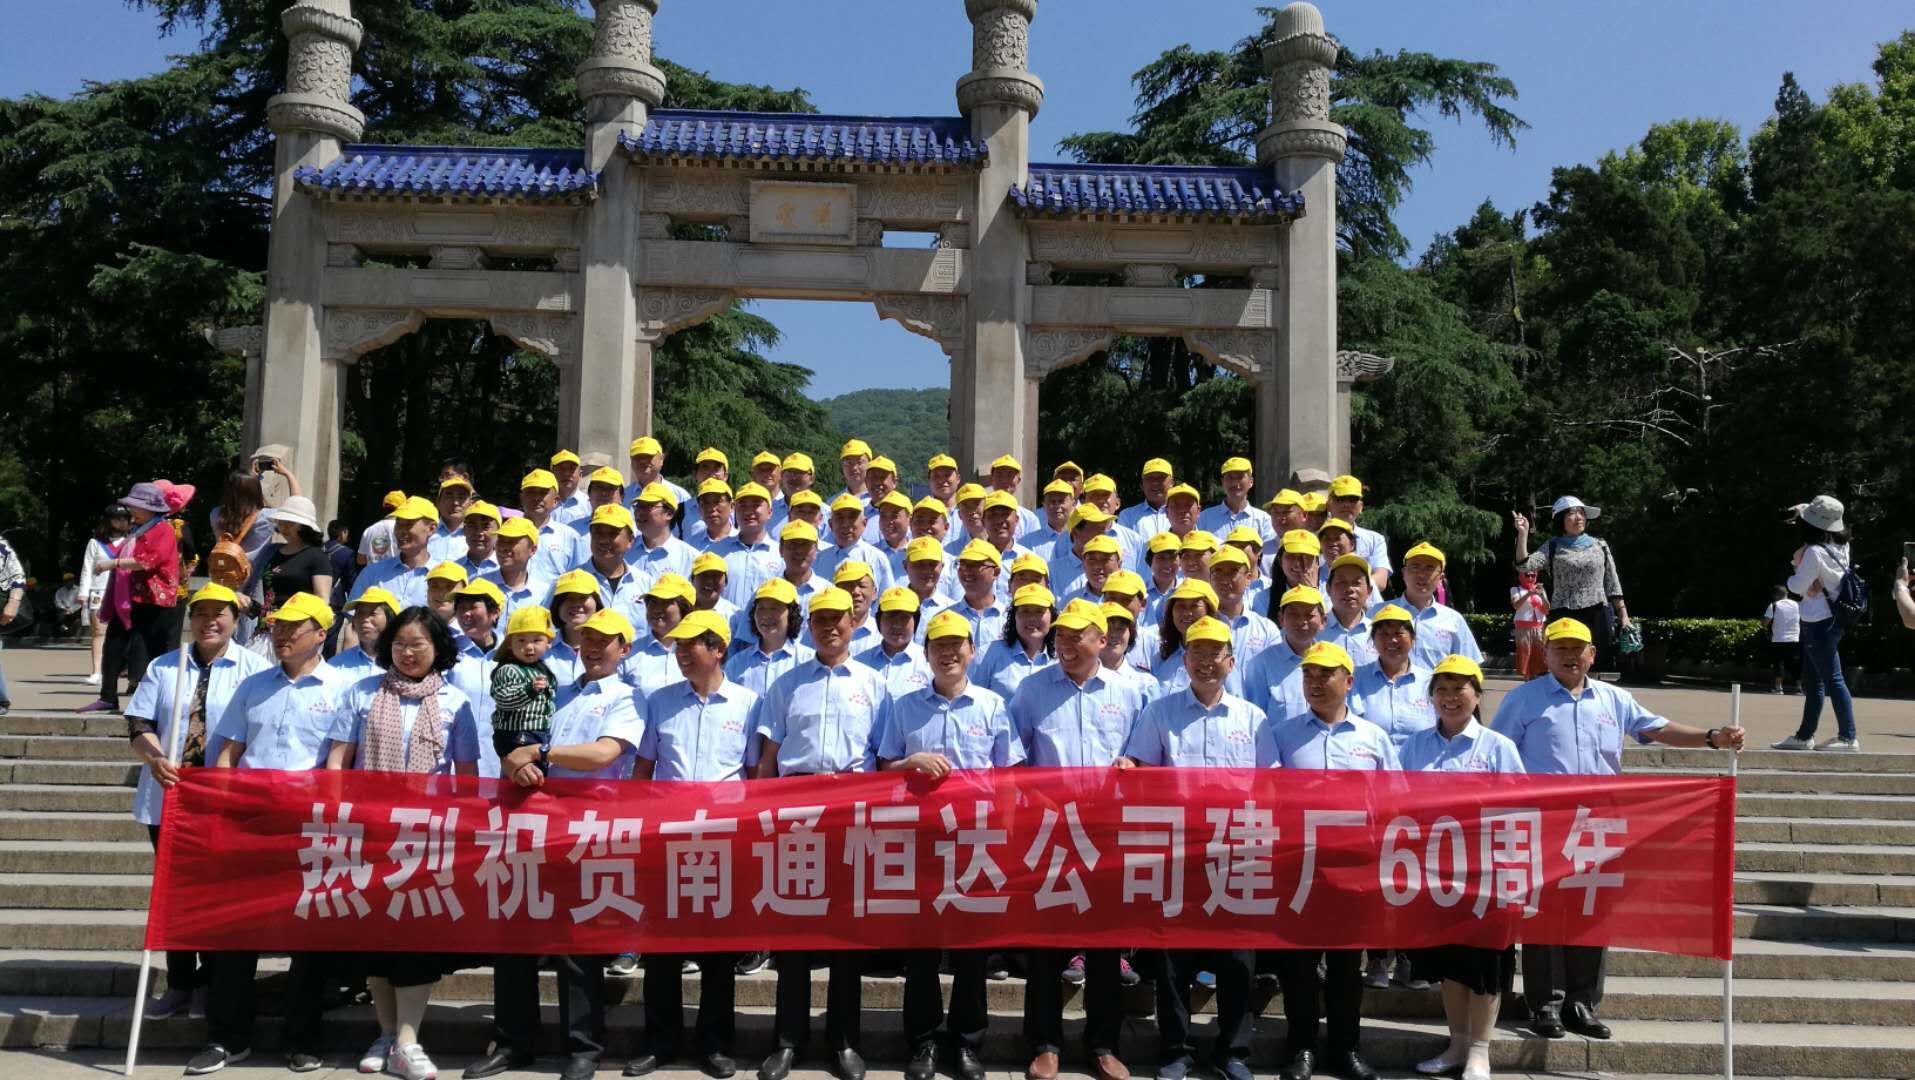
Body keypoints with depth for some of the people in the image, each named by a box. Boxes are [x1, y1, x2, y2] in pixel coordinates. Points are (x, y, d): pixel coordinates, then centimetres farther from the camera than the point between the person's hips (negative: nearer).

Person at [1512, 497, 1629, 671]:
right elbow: (1524, 565, -9)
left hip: (1598, 615, 2)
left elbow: (1612, 584, 14)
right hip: (1564, 616, -2)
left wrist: (1623, 614, 7)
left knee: (1604, 665, 1)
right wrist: (1523, 533, -16)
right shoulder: (1552, 548, 6)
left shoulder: (1600, 546, 13)